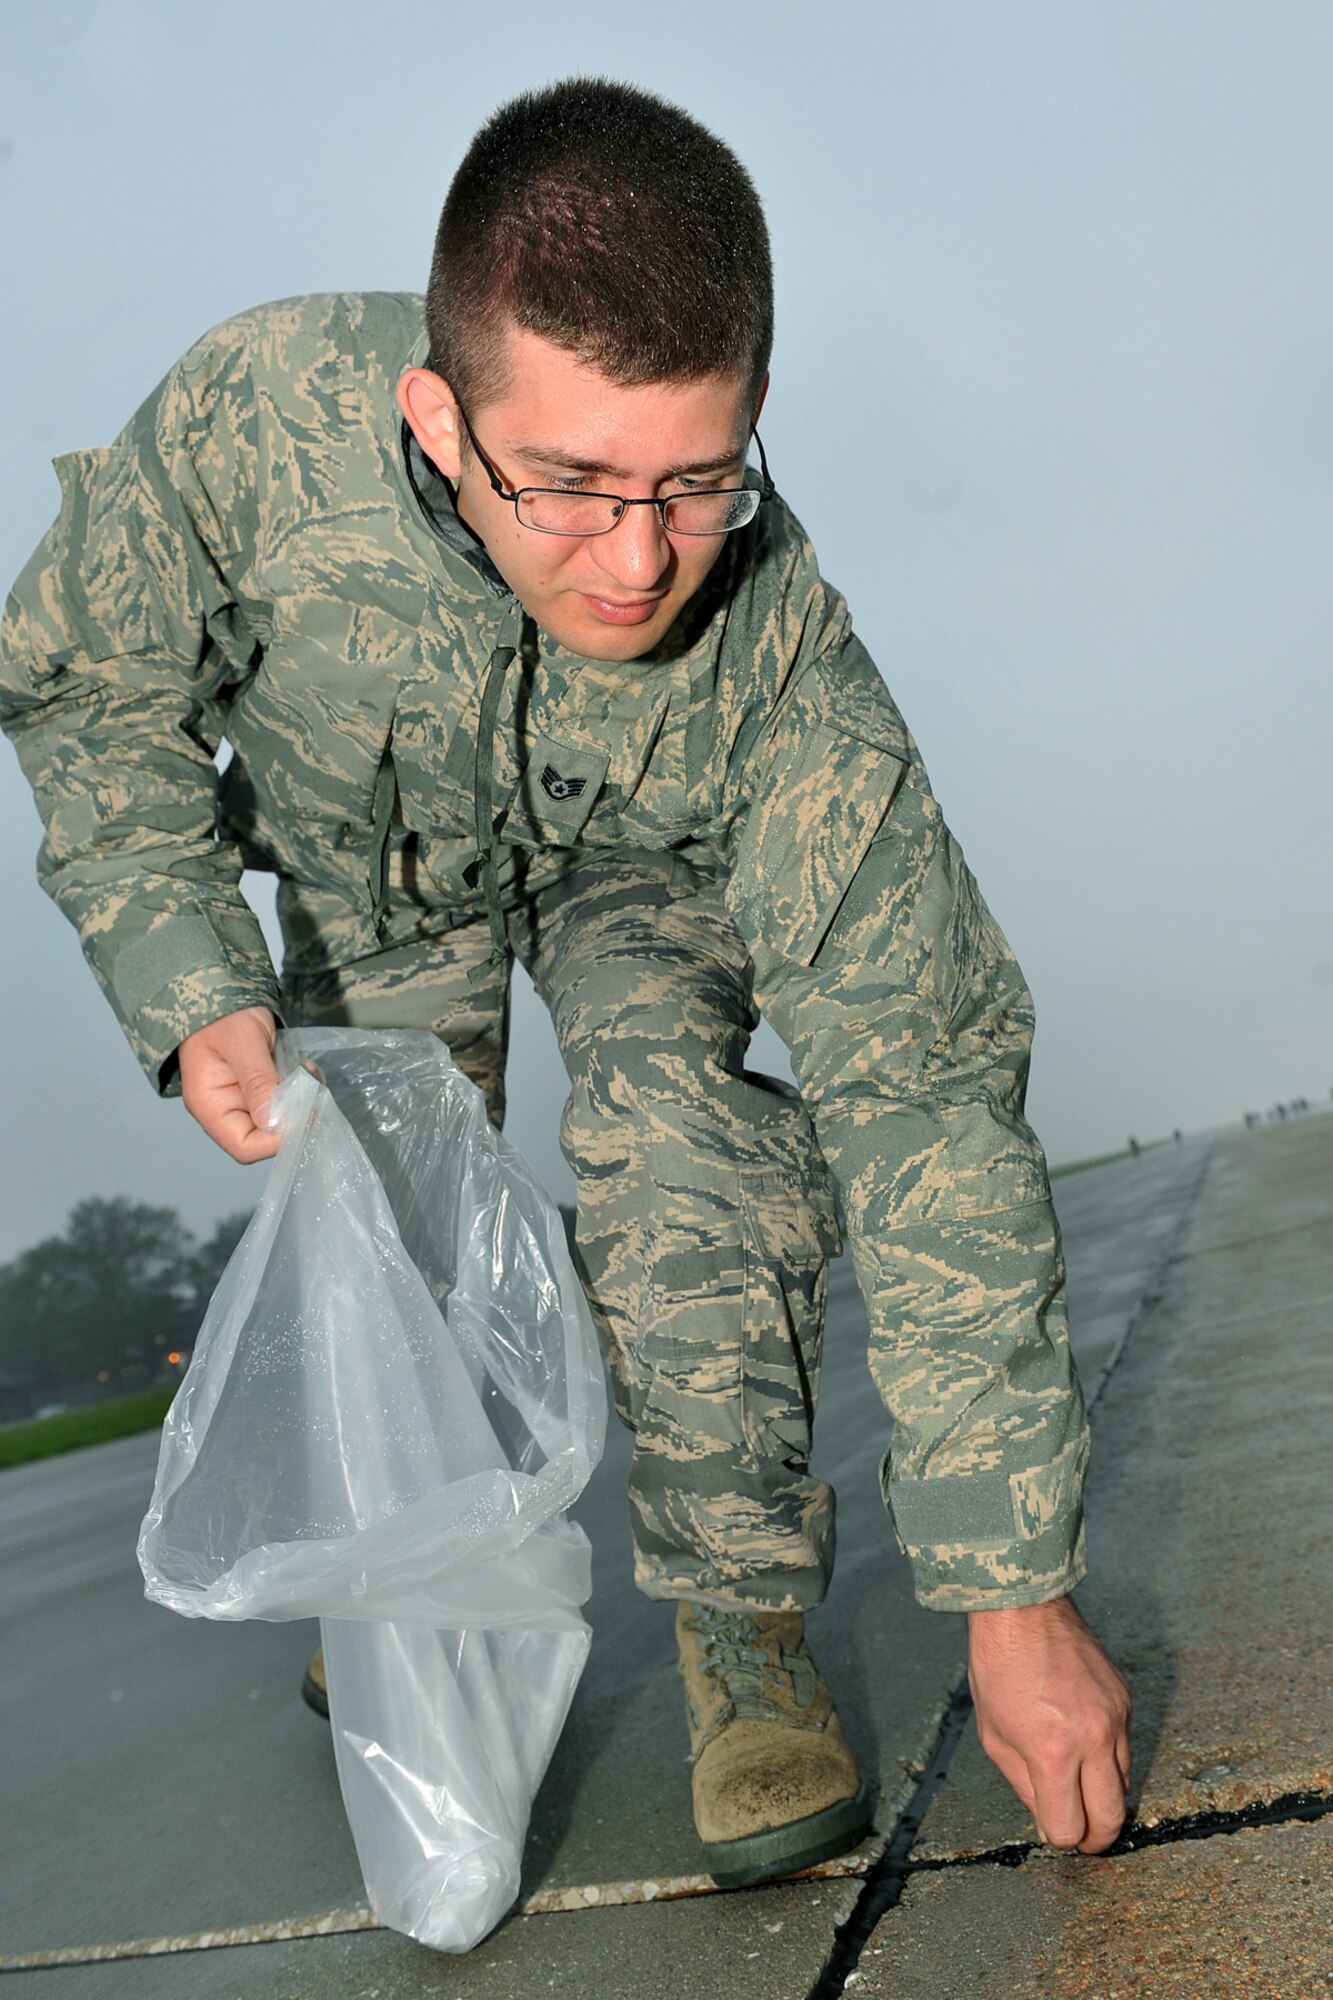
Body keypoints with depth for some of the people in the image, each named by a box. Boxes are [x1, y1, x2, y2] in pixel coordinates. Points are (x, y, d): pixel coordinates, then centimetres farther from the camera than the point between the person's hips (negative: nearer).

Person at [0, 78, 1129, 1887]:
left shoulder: (779, 670, -41)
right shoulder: (259, 418, -38)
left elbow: (927, 1092, -39)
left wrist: (1012, 1592, -37)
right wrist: (187, 978, -32)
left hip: (639, 862, -2)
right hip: (369, 861, 2)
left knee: (676, 1106, -31)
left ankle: (743, 1624, -10)